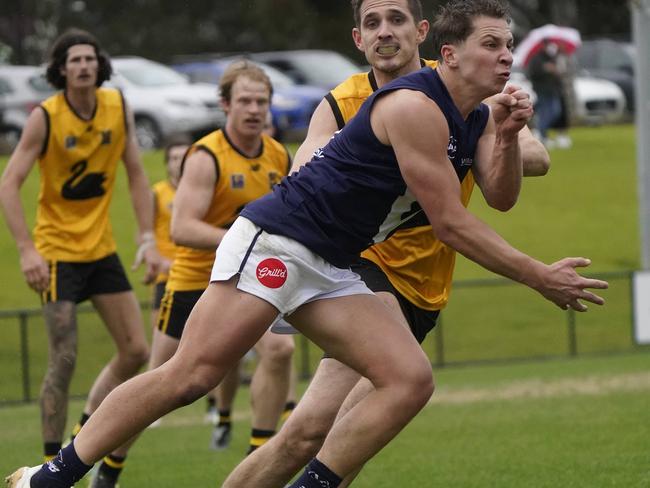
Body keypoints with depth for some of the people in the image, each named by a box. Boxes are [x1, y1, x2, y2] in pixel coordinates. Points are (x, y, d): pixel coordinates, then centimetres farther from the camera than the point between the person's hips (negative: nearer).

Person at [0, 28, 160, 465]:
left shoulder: (118, 107, -1)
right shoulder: (45, 117, -14)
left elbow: (136, 175, 6)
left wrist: (148, 240, -3)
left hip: (102, 248, 5)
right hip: (57, 251, -5)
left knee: (136, 351, 3)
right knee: (64, 361, -10)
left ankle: (83, 437, 20)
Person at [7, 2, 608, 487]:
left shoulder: (476, 119, 12)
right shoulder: (416, 105, -17)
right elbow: (451, 224, -17)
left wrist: (508, 136, -13)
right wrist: (539, 277, -11)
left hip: (331, 272, 9)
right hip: (276, 240, -9)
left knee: (411, 378, -8)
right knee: (188, 377, -16)